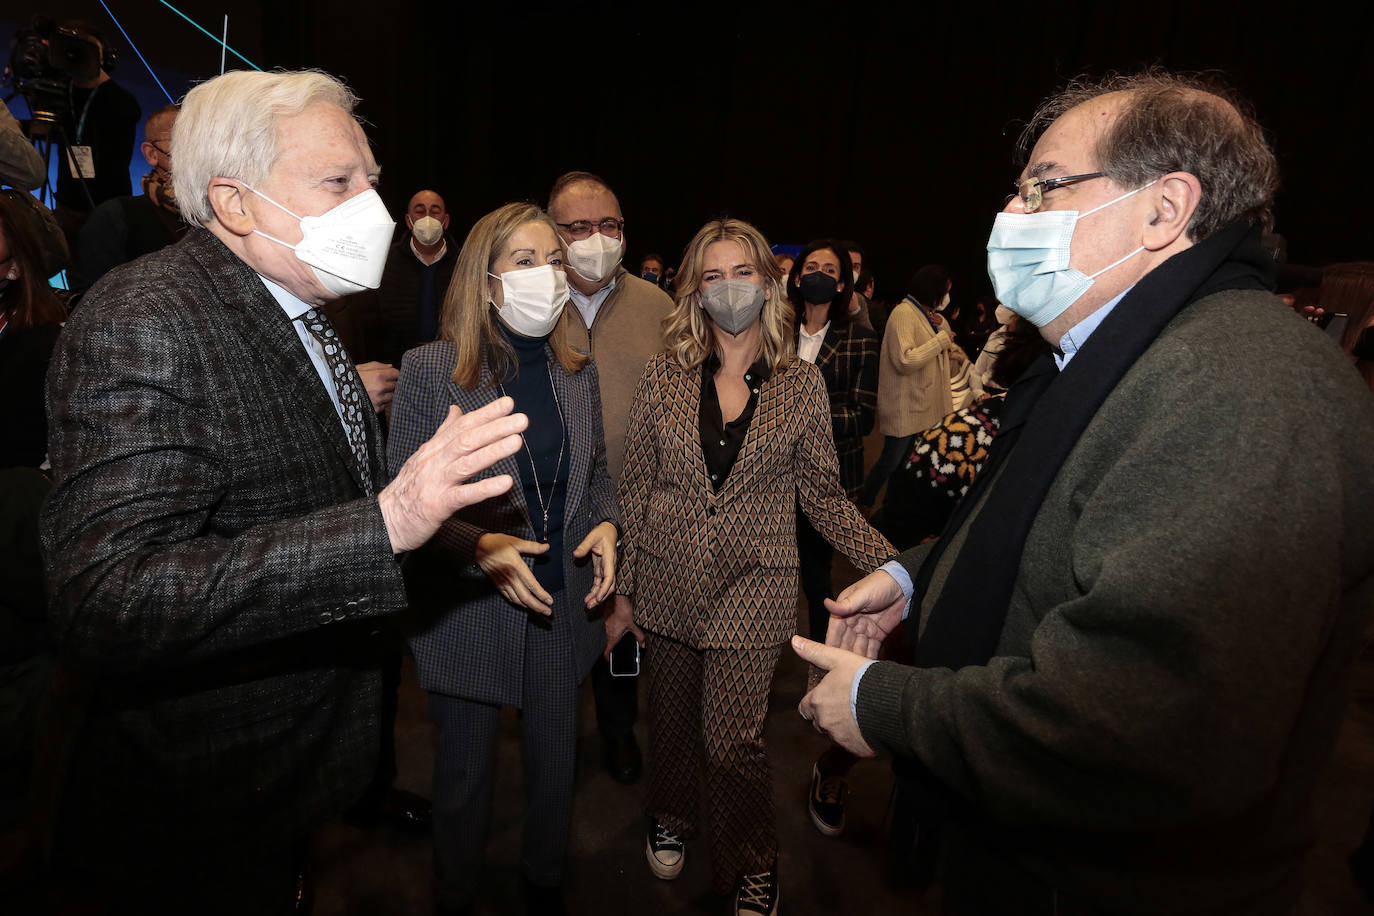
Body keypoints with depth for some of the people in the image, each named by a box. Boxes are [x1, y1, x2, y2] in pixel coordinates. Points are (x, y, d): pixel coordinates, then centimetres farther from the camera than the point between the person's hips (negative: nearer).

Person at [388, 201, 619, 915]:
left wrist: (605, 523, -9)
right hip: (468, 610, -3)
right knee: (465, 774, 18)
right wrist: (479, 545, -25)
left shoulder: (577, 371, 1)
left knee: (555, 763, 21)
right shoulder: (429, 369, -12)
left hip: (563, 605, 4)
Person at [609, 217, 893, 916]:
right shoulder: (663, 378, -1)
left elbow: (823, 496, 2)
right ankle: (670, 818, 49)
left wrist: (894, 566, -9)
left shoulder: (801, 385, -2)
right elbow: (636, 488, 3)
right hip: (669, 582, 2)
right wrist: (622, 591, 4)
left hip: (753, 589, -1)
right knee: (671, 721, 17)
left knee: (734, 740, 2)